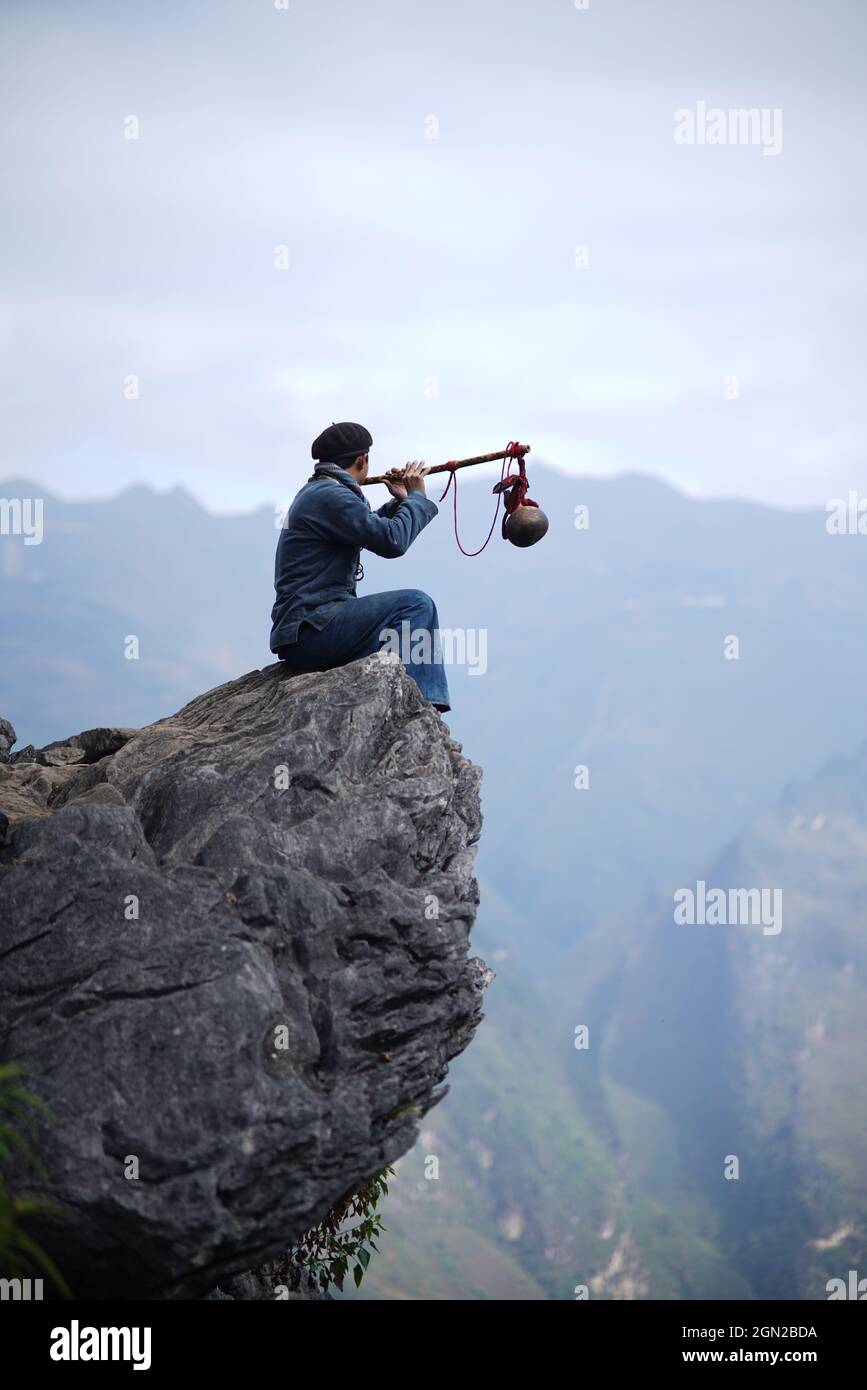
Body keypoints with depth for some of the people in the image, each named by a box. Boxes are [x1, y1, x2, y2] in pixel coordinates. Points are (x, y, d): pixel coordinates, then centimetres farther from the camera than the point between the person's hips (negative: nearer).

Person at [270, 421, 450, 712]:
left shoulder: (314, 493, 21)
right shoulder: (329, 496, -12)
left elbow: (369, 529, 36)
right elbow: (392, 541, -18)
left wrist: (399, 502, 24)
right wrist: (416, 496, -3)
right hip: (309, 630, -11)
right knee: (415, 604, -16)